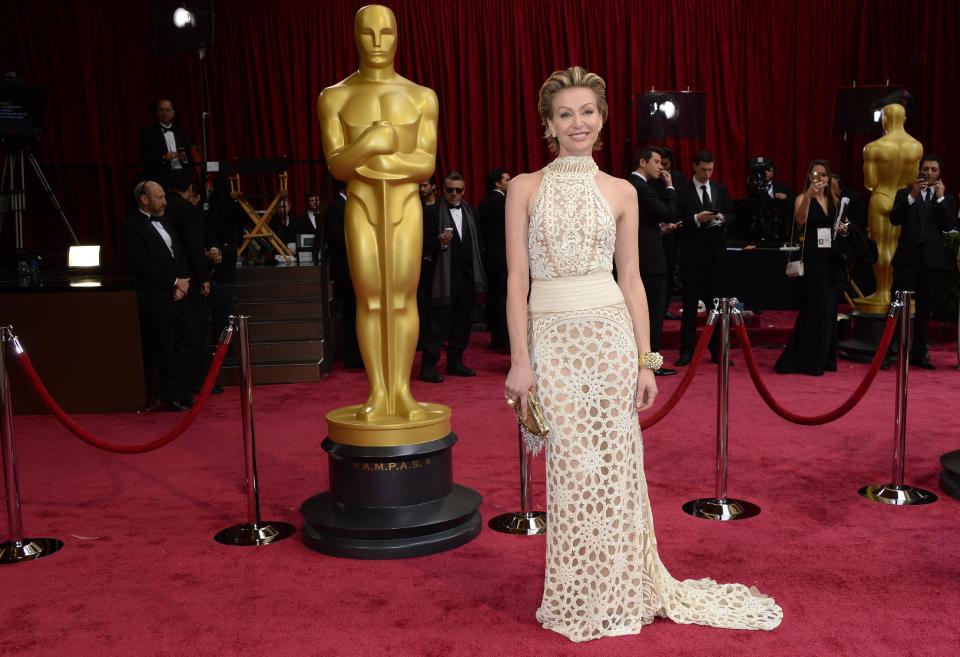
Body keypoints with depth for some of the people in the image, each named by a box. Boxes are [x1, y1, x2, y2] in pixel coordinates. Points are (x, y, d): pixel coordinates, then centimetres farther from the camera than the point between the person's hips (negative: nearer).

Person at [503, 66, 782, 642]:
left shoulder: (620, 192, 7)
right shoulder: (526, 188, 3)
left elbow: (631, 280, 7)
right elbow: (517, 280, 0)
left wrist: (646, 361, 2)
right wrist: (520, 360, -6)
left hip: (610, 335, 1)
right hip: (552, 338, -1)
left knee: (614, 466, 6)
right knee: (570, 470, 5)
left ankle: (621, 592, 25)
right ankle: (577, 600, 23)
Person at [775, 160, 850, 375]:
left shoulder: (834, 201, 14)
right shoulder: (803, 198, -4)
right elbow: (800, 220, -26)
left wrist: (843, 230, 4)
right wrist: (808, 196, -39)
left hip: (833, 260, 6)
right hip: (813, 259, -6)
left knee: (829, 309, 9)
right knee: (815, 309, -6)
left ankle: (825, 359, 18)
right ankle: (808, 361, 2)